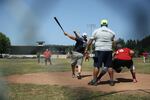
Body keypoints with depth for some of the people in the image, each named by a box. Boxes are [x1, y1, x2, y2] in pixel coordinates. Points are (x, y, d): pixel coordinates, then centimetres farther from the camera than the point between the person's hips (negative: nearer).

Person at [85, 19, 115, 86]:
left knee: (96, 66, 0)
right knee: (109, 66, 8)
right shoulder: (111, 32, 9)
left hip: (99, 50, -2)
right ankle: (111, 81, 11)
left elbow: (90, 41, 1)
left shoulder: (96, 31, 3)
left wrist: (86, 49, 6)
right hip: (108, 50, 2)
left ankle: (94, 81, -1)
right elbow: (113, 42, 16)